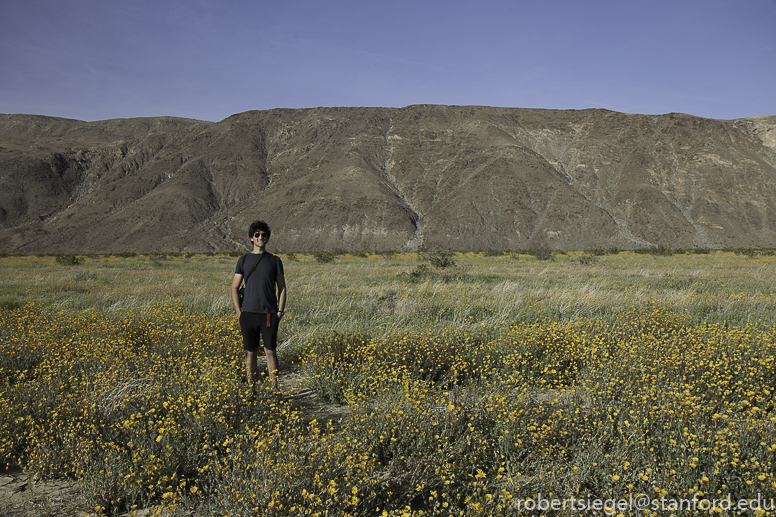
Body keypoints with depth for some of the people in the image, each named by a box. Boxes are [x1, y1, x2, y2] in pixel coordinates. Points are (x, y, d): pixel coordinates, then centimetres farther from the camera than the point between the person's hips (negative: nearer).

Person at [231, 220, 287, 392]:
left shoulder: (275, 260, 7)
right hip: (249, 314, 1)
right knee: (250, 352, 6)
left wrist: (280, 311, -2)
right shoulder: (244, 260, 8)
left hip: (269, 314, -1)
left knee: (270, 351, -1)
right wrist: (239, 312, -1)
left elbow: (281, 288, 8)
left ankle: (274, 388, 5)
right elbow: (234, 288, 8)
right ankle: (251, 388, 14)